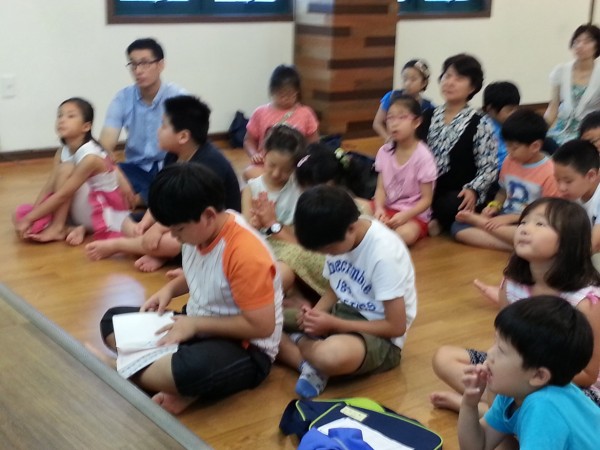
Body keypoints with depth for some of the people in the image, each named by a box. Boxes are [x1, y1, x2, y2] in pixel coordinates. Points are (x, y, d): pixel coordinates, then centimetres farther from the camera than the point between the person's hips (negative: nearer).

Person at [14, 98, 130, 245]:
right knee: (22, 213, -4)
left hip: (104, 211, -8)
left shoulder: (91, 157, -25)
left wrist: (29, 219, -24)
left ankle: (58, 228, -20)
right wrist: (31, 216, -20)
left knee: (66, 169, -25)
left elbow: (62, 195, -26)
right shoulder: (61, 152, -1)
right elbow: (48, 188, -6)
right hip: (80, 211, 8)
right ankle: (72, 229, -16)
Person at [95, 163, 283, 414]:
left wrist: (196, 324, -21)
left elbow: (262, 326, -25)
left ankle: (115, 369, -12)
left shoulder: (245, 253, -28)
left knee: (192, 369, -41)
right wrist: (169, 289, -2)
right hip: (198, 327, 9)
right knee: (113, 320, 4)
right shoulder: (201, 229, -5)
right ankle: (180, 387, -16)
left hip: (246, 349, -9)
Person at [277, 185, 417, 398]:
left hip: (379, 336, -7)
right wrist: (315, 314, -10)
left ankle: (300, 341, -12)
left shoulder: (385, 252, -25)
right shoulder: (338, 237, -5)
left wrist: (334, 325, -21)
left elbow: (396, 326, -20)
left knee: (332, 356, -43)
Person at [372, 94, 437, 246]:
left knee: (405, 234, -36)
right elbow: (381, 188, 1)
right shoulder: (384, 151, 0)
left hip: (414, 214, -4)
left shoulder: (423, 156, -15)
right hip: (387, 207, 4)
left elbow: (426, 199, -12)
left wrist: (405, 215, -27)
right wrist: (379, 209, -20)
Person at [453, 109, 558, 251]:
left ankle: (478, 221, -20)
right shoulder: (509, 161, 7)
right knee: (458, 226, -17)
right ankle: (518, 246, -27)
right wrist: (494, 206, -1)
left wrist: (510, 218, -18)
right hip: (503, 219, 6)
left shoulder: (550, 172, -12)